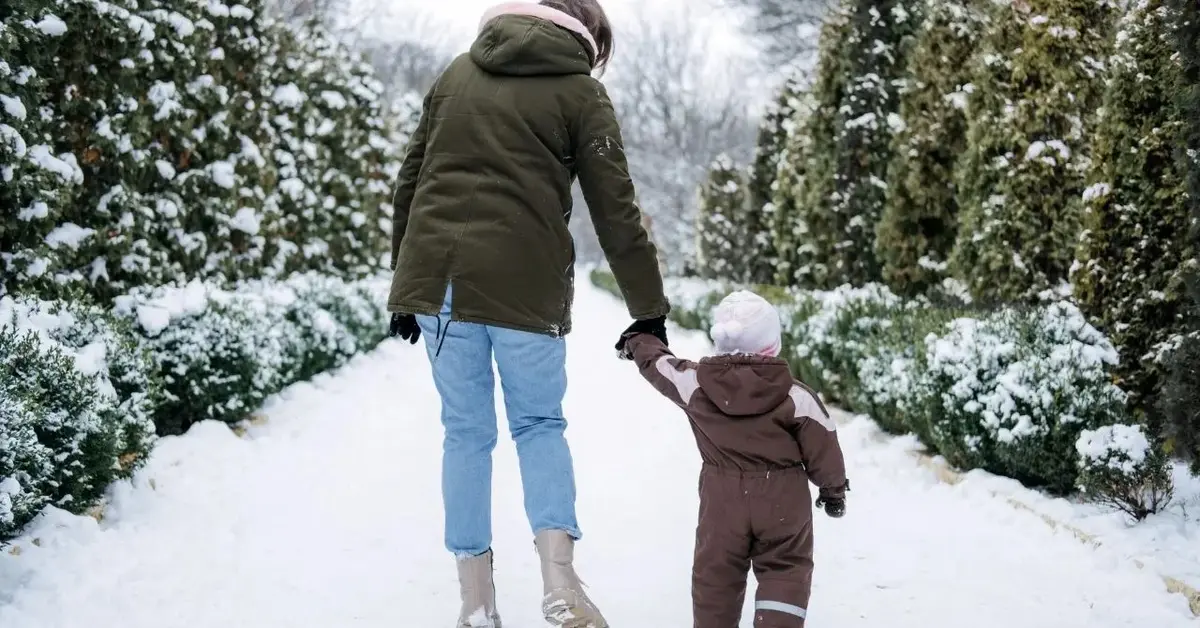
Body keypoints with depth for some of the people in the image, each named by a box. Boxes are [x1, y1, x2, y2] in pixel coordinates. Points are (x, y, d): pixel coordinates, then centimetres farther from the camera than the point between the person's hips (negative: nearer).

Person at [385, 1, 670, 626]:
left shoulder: (459, 71, 16)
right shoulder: (580, 92, 4)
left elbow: (410, 181, 16)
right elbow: (616, 213, 1)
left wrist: (405, 282, 21)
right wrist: (649, 311, 7)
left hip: (437, 273, 3)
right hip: (523, 282, -3)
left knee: (466, 431, 11)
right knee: (540, 424, 11)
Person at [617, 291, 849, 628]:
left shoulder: (694, 383, -6)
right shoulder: (795, 396, -11)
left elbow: (657, 364, 12)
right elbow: (822, 446, -4)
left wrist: (637, 342, 34)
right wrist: (834, 488, 14)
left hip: (722, 502, 2)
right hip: (783, 503, -2)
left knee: (715, 574, 15)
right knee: (785, 570, 8)